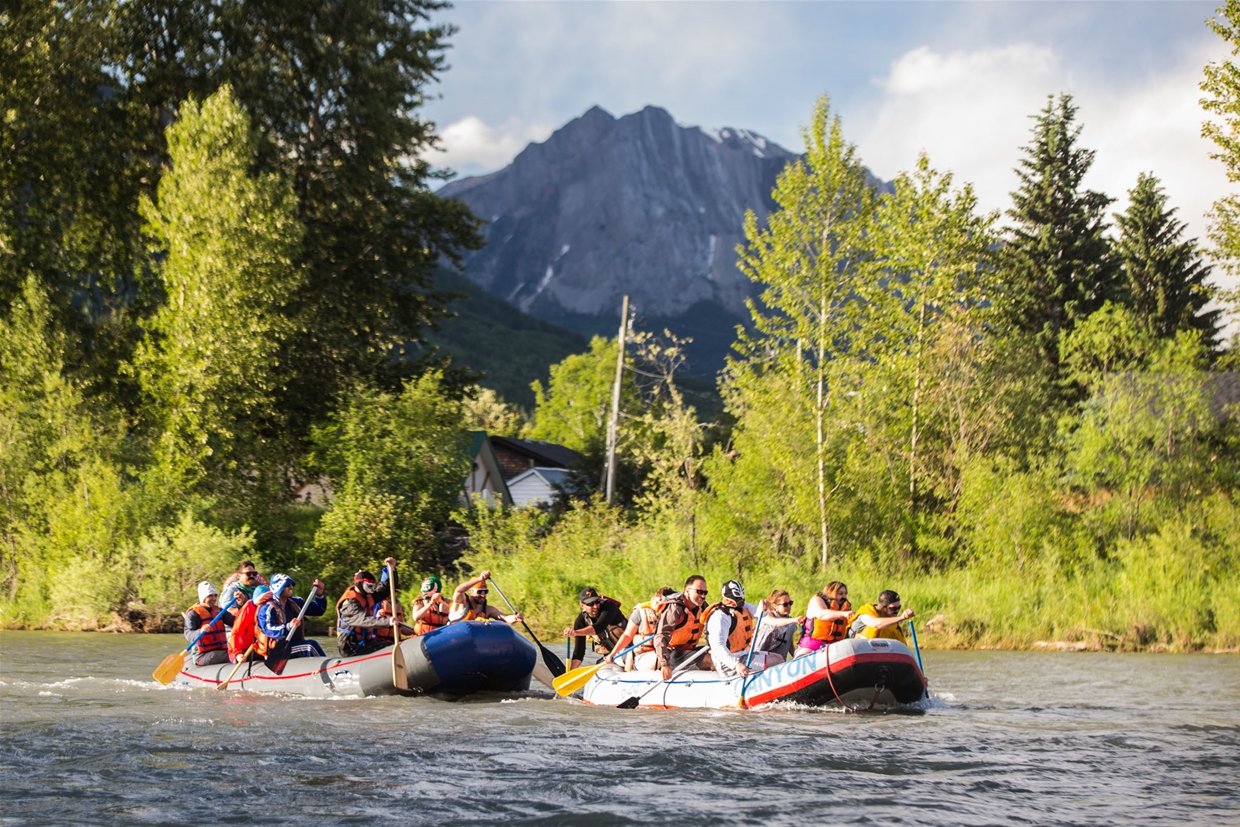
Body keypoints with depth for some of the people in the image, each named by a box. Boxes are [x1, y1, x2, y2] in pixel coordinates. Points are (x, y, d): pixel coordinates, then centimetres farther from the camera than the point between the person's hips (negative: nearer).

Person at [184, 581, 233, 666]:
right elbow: (188, 634, -17)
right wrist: (201, 631, -39)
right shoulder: (193, 613, -3)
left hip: (221, 651, 7)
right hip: (202, 656, -7)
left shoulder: (218, 610, 19)